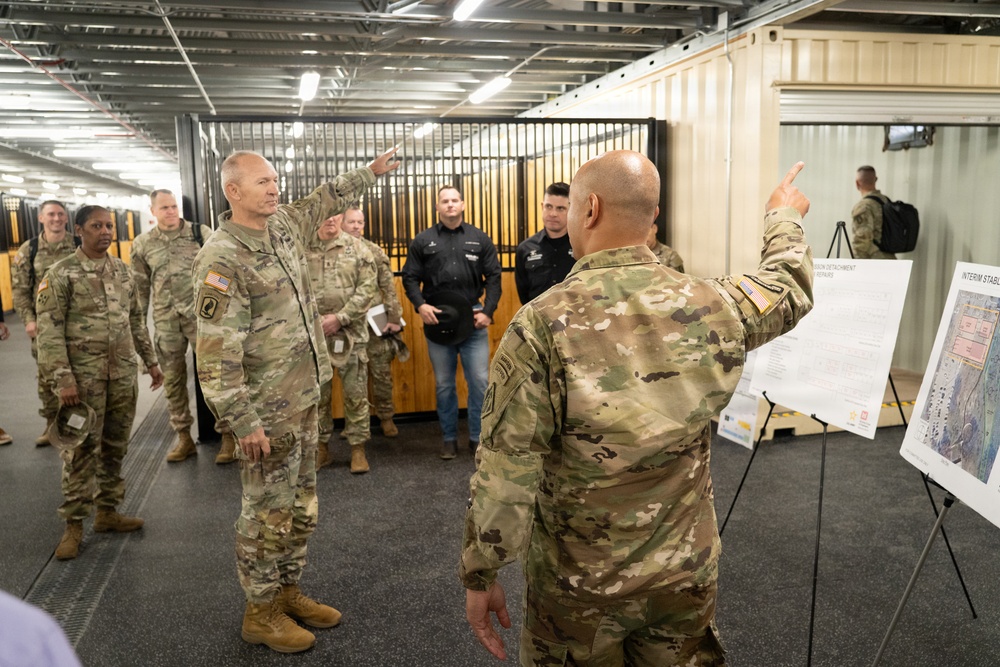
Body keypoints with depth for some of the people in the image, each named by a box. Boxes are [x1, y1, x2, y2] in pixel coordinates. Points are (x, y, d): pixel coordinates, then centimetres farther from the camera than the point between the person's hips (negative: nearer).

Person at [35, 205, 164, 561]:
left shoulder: (121, 270, 10)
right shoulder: (61, 274, -8)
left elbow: (136, 319, 17)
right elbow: (49, 330, -11)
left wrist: (151, 361, 16)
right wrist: (63, 379, -17)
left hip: (123, 375, 5)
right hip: (84, 378, -5)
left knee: (115, 447, 13)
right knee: (82, 451, 1)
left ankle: (108, 511, 26)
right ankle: (74, 524, 13)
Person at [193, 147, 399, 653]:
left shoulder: (282, 223, 5)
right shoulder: (222, 260, -20)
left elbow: (324, 199, 26)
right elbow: (215, 354, -22)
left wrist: (371, 171, 30)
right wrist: (243, 421, -23)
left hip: (304, 397, 8)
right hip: (266, 411, -8)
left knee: (301, 506, 17)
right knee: (268, 513, 5)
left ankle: (287, 592, 34)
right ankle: (260, 612, 22)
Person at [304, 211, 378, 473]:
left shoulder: (358, 249, 1)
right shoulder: (302, 250, 4)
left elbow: (366, 289, -5)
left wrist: (340, 318, -13)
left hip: (350, 334, -1)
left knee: (355, 392, 4)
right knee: (316, 393, 11)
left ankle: (358, 449, 16)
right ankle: (322, 447, 24)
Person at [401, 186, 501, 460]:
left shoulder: (480, 239, 7)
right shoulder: (422, 241, 5)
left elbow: (493, 277, 4)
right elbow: (410, 277, 3)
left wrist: (487, 311, -6)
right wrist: (420, 305, -13)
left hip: (473, 321, 0)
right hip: (438, 321, 0)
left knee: (479, 382, -1)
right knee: (444, 384, 9)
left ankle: (478, 437, 14)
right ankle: (449, 438, 21)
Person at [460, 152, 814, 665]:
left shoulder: (543, 324, -23)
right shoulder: (714, 308, -10)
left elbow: (505, 478, -21)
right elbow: (790, 286, 13)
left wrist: (479, 576, -6)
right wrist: (784, 216, 32)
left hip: (576, 585, -3)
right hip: (687, 573, 3)